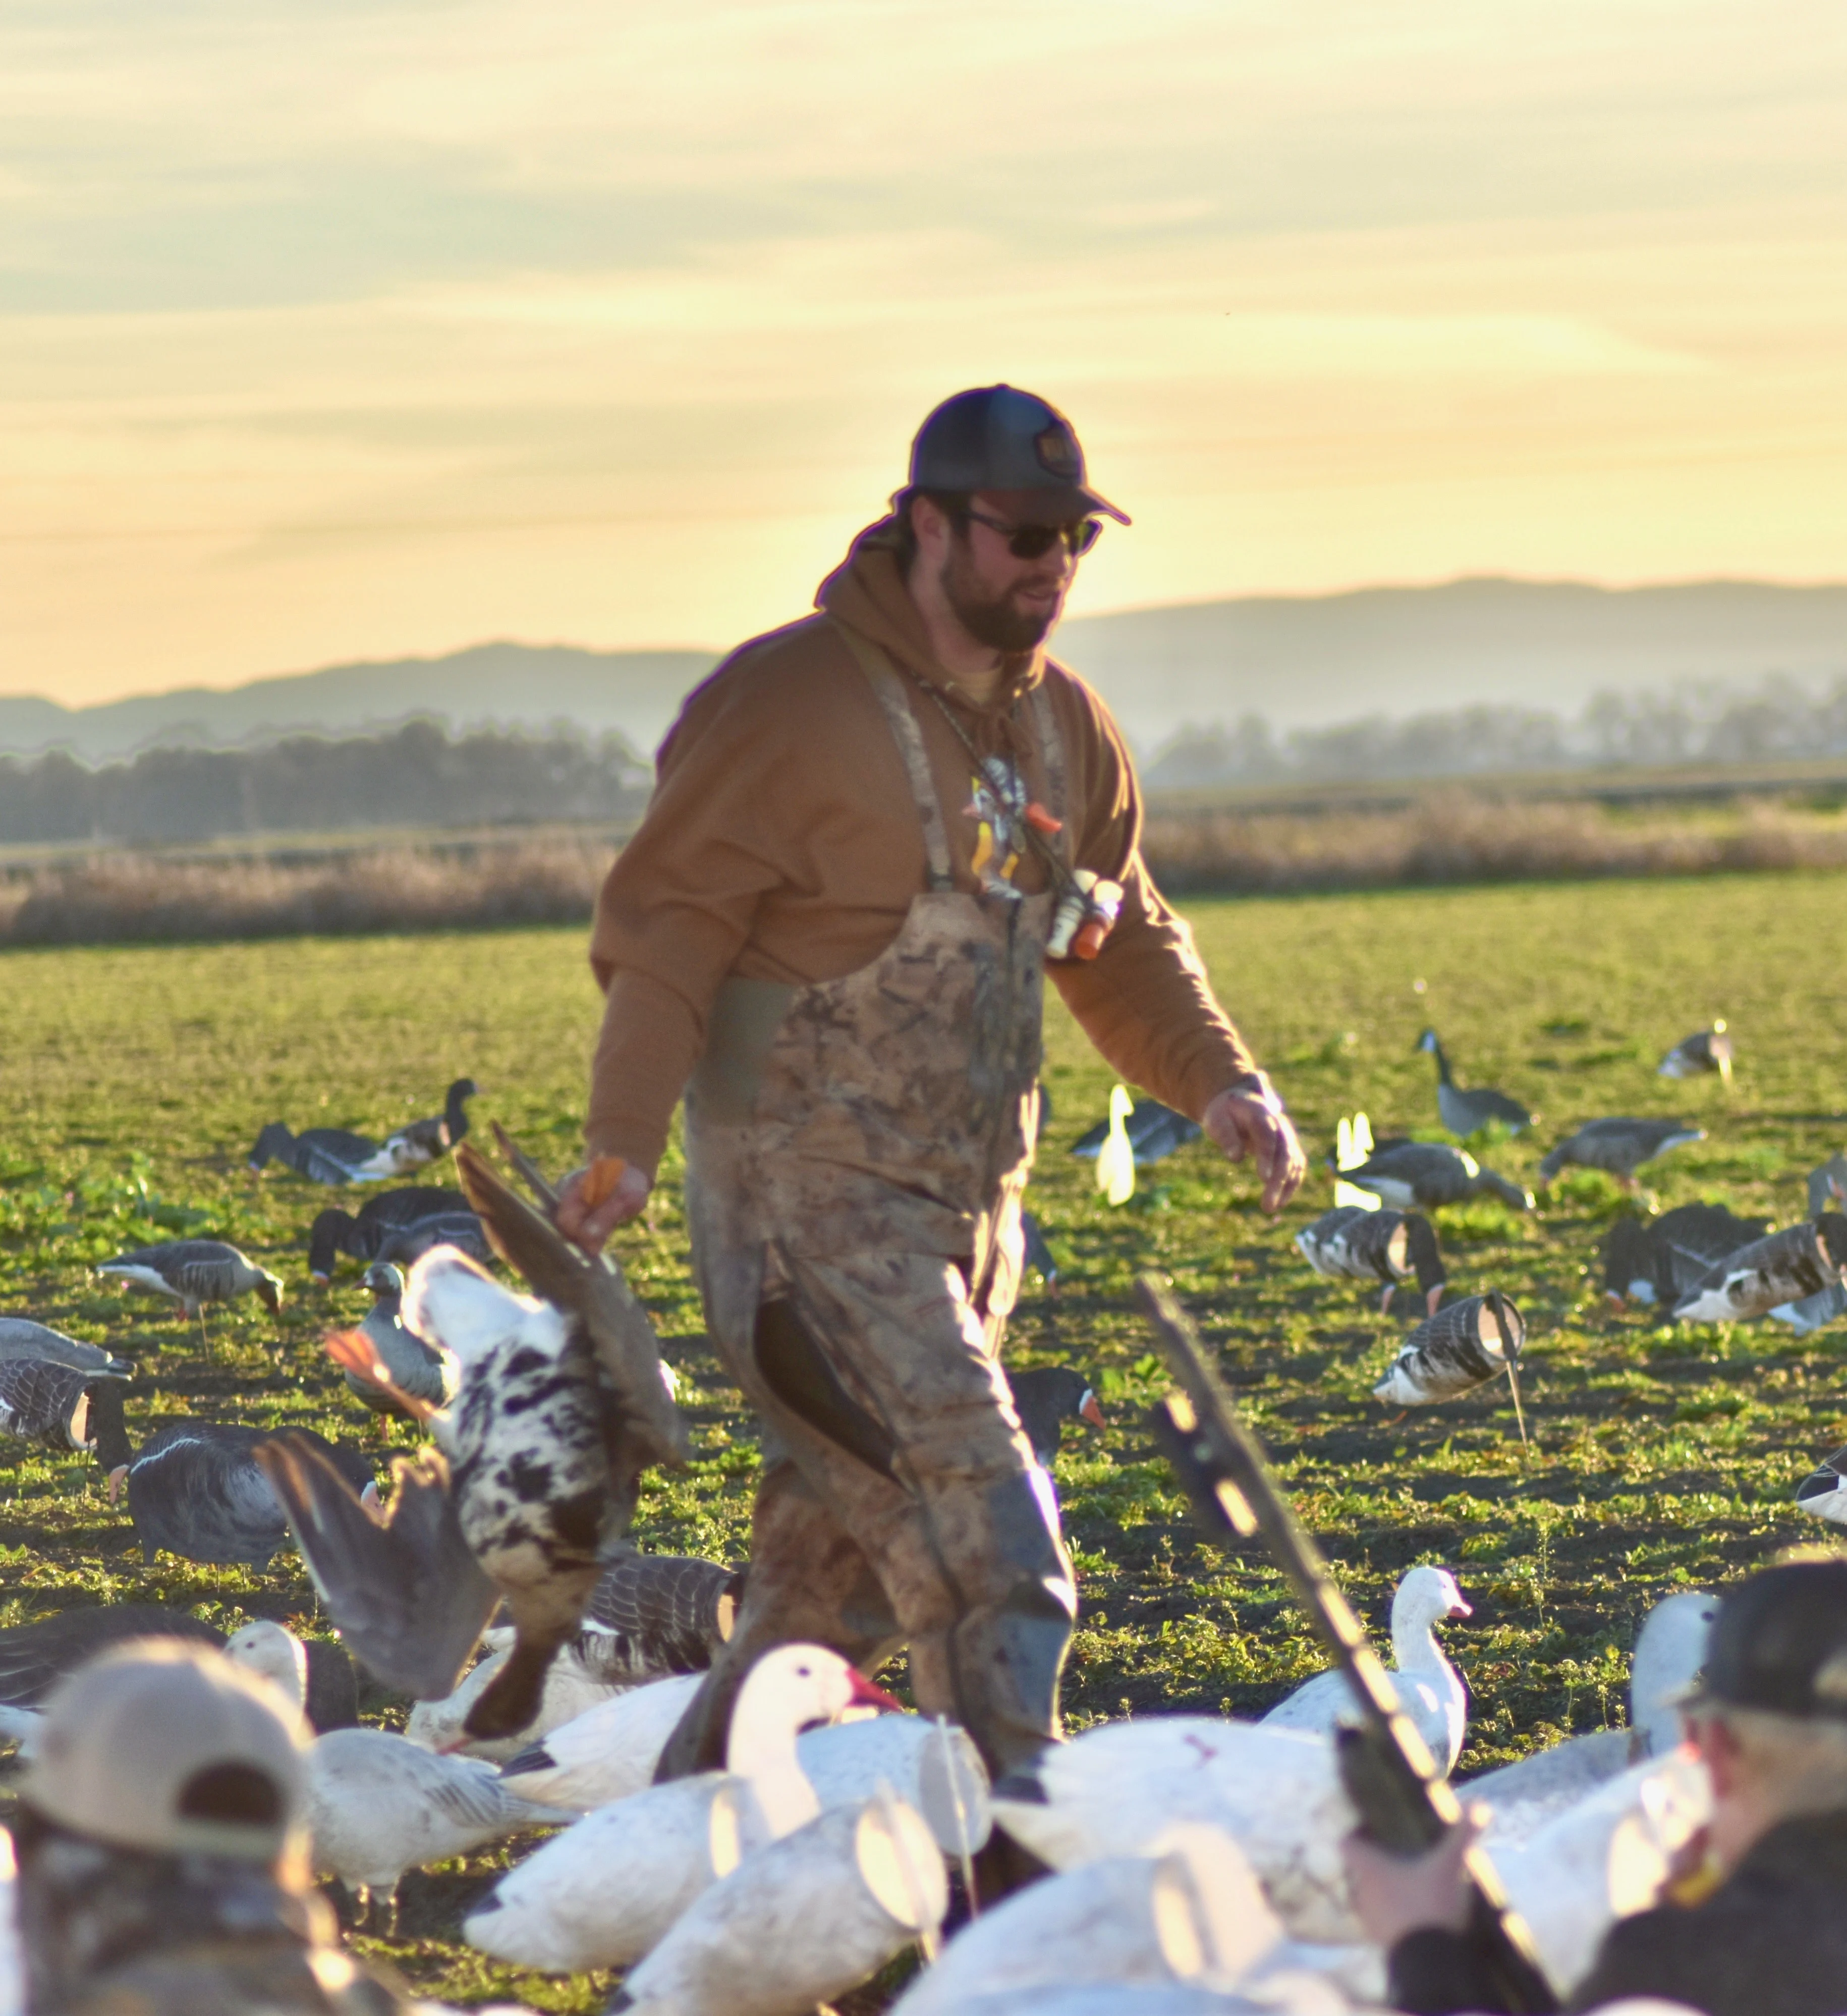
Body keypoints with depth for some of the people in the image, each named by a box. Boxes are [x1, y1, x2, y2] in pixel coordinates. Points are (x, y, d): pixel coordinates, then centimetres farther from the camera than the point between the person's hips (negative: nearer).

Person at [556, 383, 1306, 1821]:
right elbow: (666, 924, -13)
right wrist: (624, 1147, -21)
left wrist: (1219, 1080, 6)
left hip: (971, 1208, 8)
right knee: (985, 1546, -16)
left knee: (844, 1569, 14)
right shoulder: (793, 702, -13)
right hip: (814, 1203, -8)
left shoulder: (1063, 726, 12)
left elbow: (1124, 939, 22)